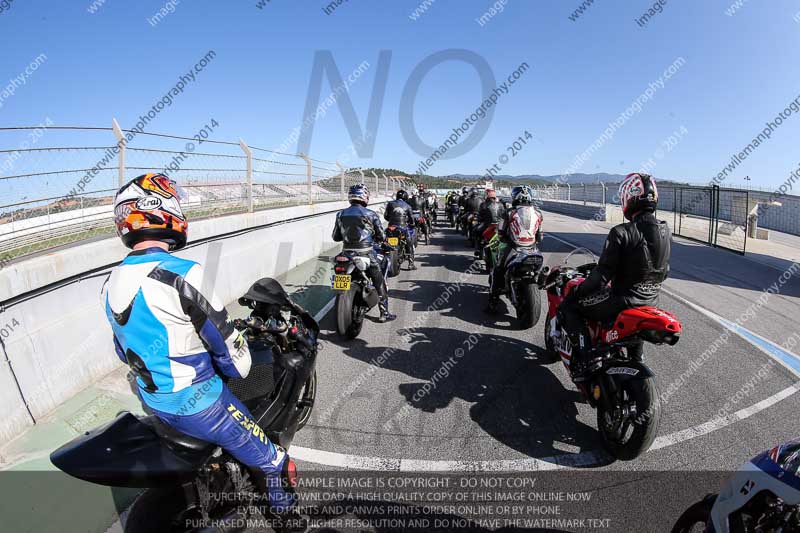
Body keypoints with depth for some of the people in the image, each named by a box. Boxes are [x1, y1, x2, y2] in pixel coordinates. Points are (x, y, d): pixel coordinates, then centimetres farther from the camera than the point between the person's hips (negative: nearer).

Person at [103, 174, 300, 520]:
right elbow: (231, 352, -24)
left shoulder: (112, 284, -2)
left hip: (152, 402, 9)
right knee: (270, 461, 9)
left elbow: (125, 350, 11)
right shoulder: (182, 274, -29)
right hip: (197, 405, -8)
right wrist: (238, 366, -2)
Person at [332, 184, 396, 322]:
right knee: (379, 283, 9)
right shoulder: (371, 214, -8)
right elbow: (381, 236, -4)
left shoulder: (341, 214, 3)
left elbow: (336, 237, 8)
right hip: (366, 254, -4)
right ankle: (384, 313, 12)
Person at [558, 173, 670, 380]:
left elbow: (602, 275, -22)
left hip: (623, 301, -7)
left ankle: (585, 361, -4)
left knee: (568, 306, 3)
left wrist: (576, 292, -8)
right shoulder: (666, 232, 2)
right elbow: (664, 272, 13)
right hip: (651, 303, 8)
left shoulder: (621, 233, -22)